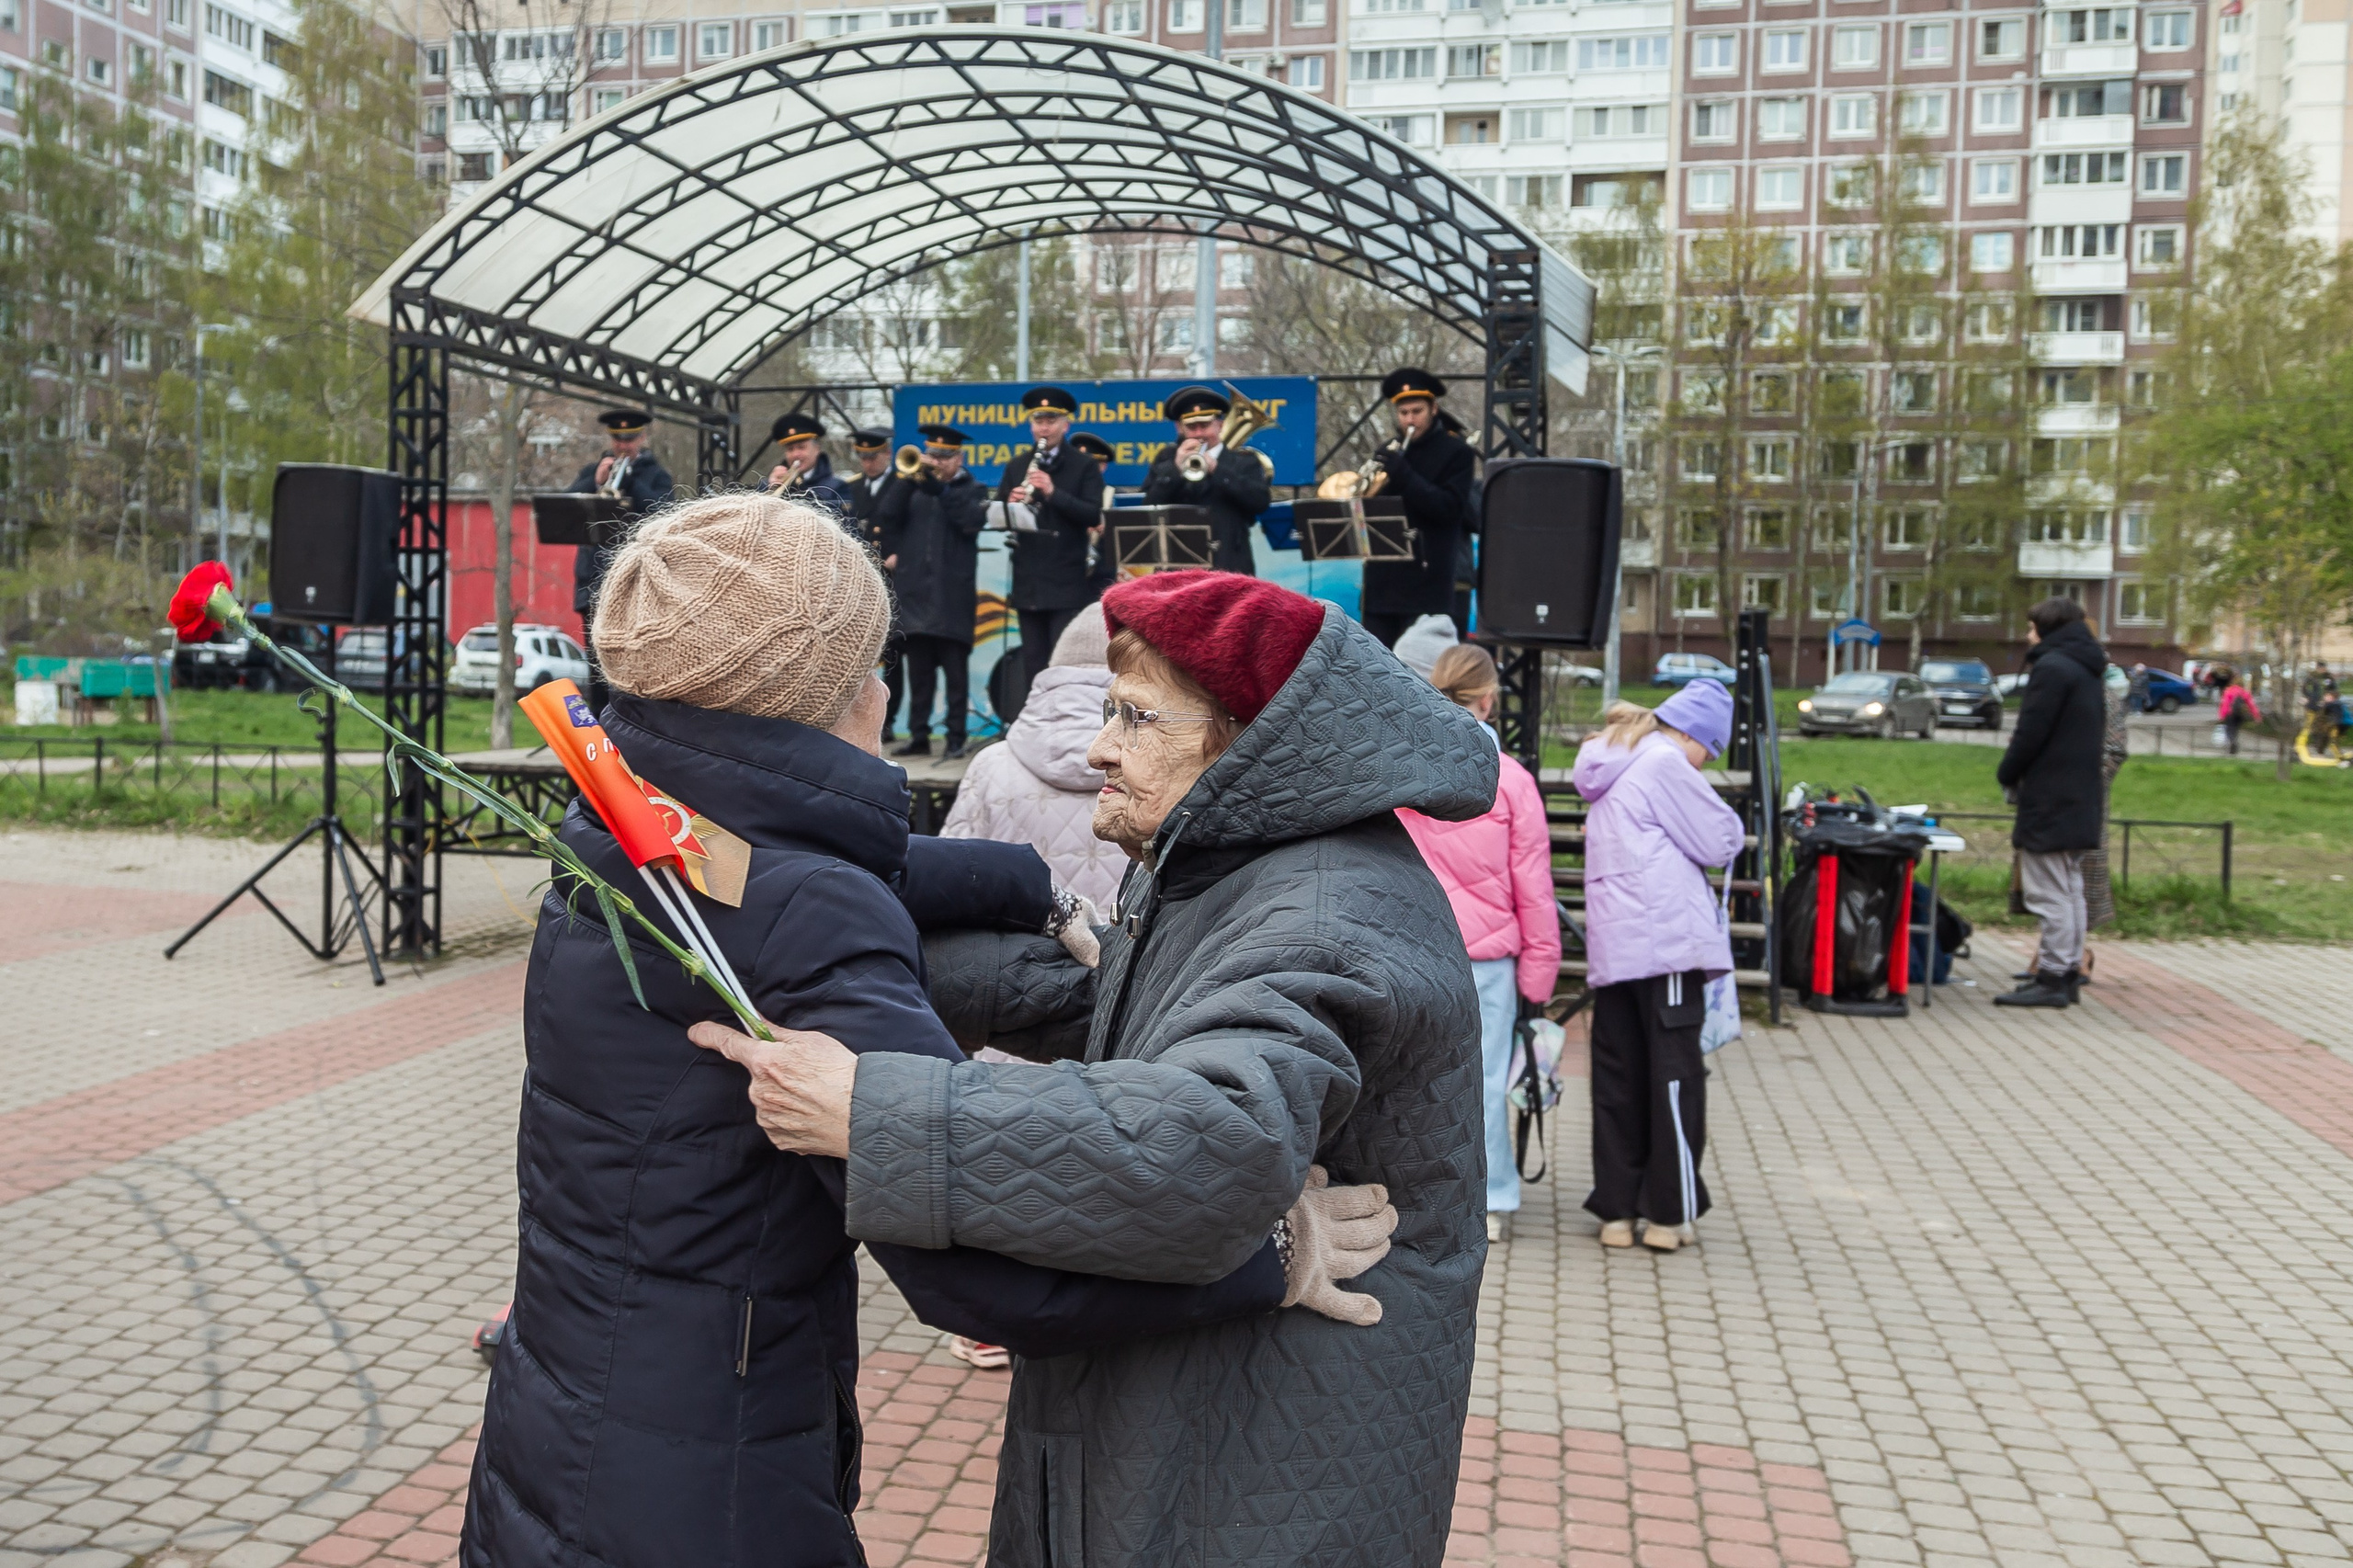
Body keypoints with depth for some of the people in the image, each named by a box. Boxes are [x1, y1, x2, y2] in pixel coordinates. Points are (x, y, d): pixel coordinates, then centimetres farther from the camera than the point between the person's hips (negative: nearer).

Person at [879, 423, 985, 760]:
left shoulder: (971, 489, 7)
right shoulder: (913, 489, 15)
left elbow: (972, 520, -14)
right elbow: (888, 514, 0)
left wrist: (938, 486, -18)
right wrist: (910, 478, -11)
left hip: (953, 596, -3)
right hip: (914, 591, 3)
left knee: (956, 671, -3)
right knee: (918, 671, 6)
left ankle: (956, 738, 0)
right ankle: (918, 736, 11)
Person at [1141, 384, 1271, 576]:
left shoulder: (1244, 460, 10)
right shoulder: (1167, 459, 15)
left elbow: (1262, 501, -7)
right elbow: (1149, 507, 4)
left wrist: (1217, 469, -12)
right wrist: (1175, 469, -9)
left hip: (1230, 567, -1)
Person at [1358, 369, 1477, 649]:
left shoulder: (1457, 452, 1)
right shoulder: (1388, 454, 16)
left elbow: (1449, 508, -11)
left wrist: (1403, 474, -19)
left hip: (1426, 584, -5)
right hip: (1381, 582, 5)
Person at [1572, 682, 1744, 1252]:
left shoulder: (1613, 771, 20)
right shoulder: (1665, 764, -9)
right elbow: (1719, 843, -8)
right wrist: (1724, 817, 11)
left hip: (1612, 946, 8)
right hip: (1667, 943, -8)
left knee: (1617, 1077, 10)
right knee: (1674, 1074, 0)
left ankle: (1616, 1209, 14)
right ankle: (1666, 1212, 4)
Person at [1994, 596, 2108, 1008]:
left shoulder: (2051, 667, -13)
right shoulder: (2088, 672, 17)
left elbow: (2030, 733, -18)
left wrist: (2007, 776, -3)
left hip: (2048, 800, -10)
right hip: (2079, 800, 10)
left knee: (2050, 893, -8)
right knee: (2069, 891, 13)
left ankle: (2053, 977, -7)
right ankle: (2068, 972, 17)